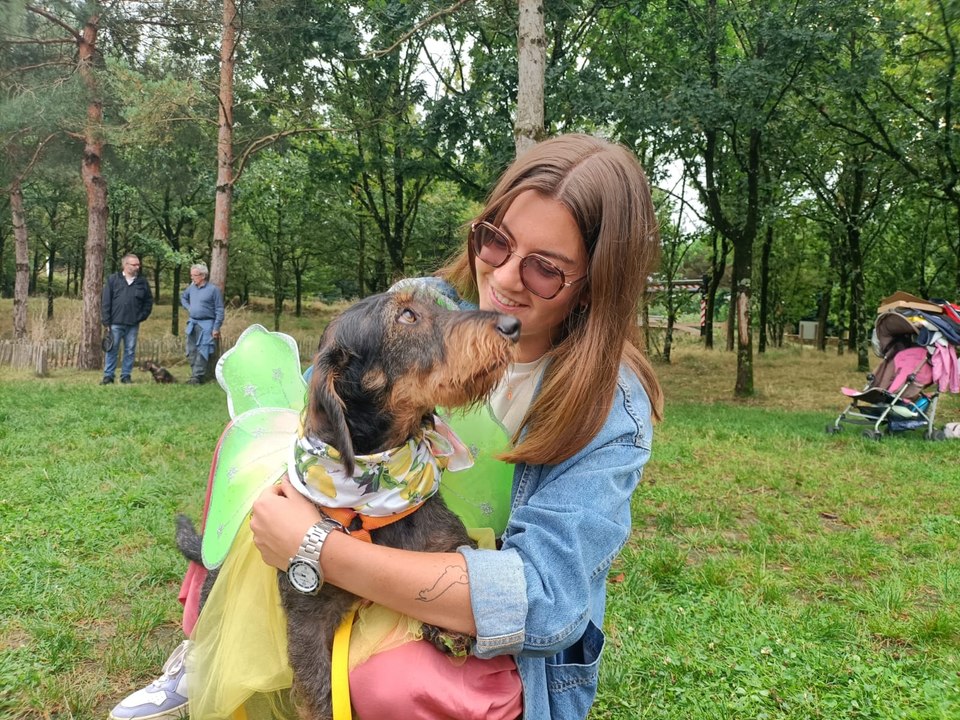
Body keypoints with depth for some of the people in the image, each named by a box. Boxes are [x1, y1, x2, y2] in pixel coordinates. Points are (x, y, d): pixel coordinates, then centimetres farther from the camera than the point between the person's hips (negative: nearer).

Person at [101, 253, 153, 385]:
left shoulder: (142, 282, 5)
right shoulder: (113, 280, 0)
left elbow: (149, 301, 13)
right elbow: (105, 302, -2)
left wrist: (141, 316, 2)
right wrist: (106, 322, -6)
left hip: (133, 325, 2)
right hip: (115, 323, -2)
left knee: (130, 351, 7)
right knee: (112, 350, 2)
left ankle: (126, 376, 16)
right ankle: (108, 376, 10)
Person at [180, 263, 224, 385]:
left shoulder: (213, 289, -10)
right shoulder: (191, 287, 8)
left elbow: (219, 310, -9)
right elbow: (183, 297, 30)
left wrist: (216, 328, -13)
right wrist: (188, 307, 11)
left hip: (206, 324, -6)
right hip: (192, 323, 6)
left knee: (202, 351, -9)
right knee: (191, 351, 9)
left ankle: (197, 376, -6)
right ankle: (195, 375, 18)